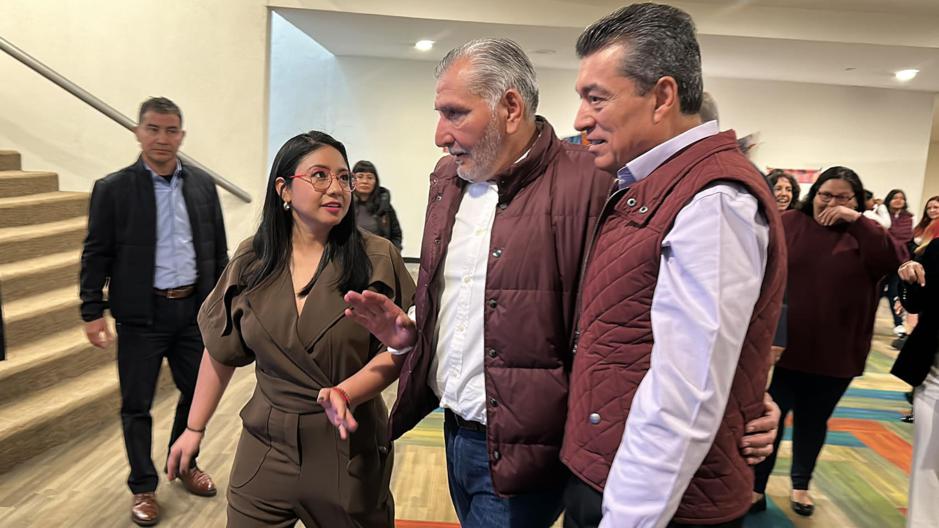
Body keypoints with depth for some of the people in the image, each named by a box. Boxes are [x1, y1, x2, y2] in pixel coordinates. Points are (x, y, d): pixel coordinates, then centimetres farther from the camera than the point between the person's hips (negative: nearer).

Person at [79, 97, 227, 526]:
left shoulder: (202, 184, 4)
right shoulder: (113, 188, -5)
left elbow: (217, 248, 9)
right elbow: (96, 255, -4)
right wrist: (93, 311, -7)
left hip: (194, 308, 3)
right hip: (142, 313, -3)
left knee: (198, 392, 13)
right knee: (137, 404, 7)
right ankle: (143, 487, 25)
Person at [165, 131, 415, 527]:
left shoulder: (377, 258, -11)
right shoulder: (252, 260, -1)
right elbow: (221, 350, 8)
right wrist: (194, 428, 11)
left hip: (350, 452, -2)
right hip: (265, 450, 2)